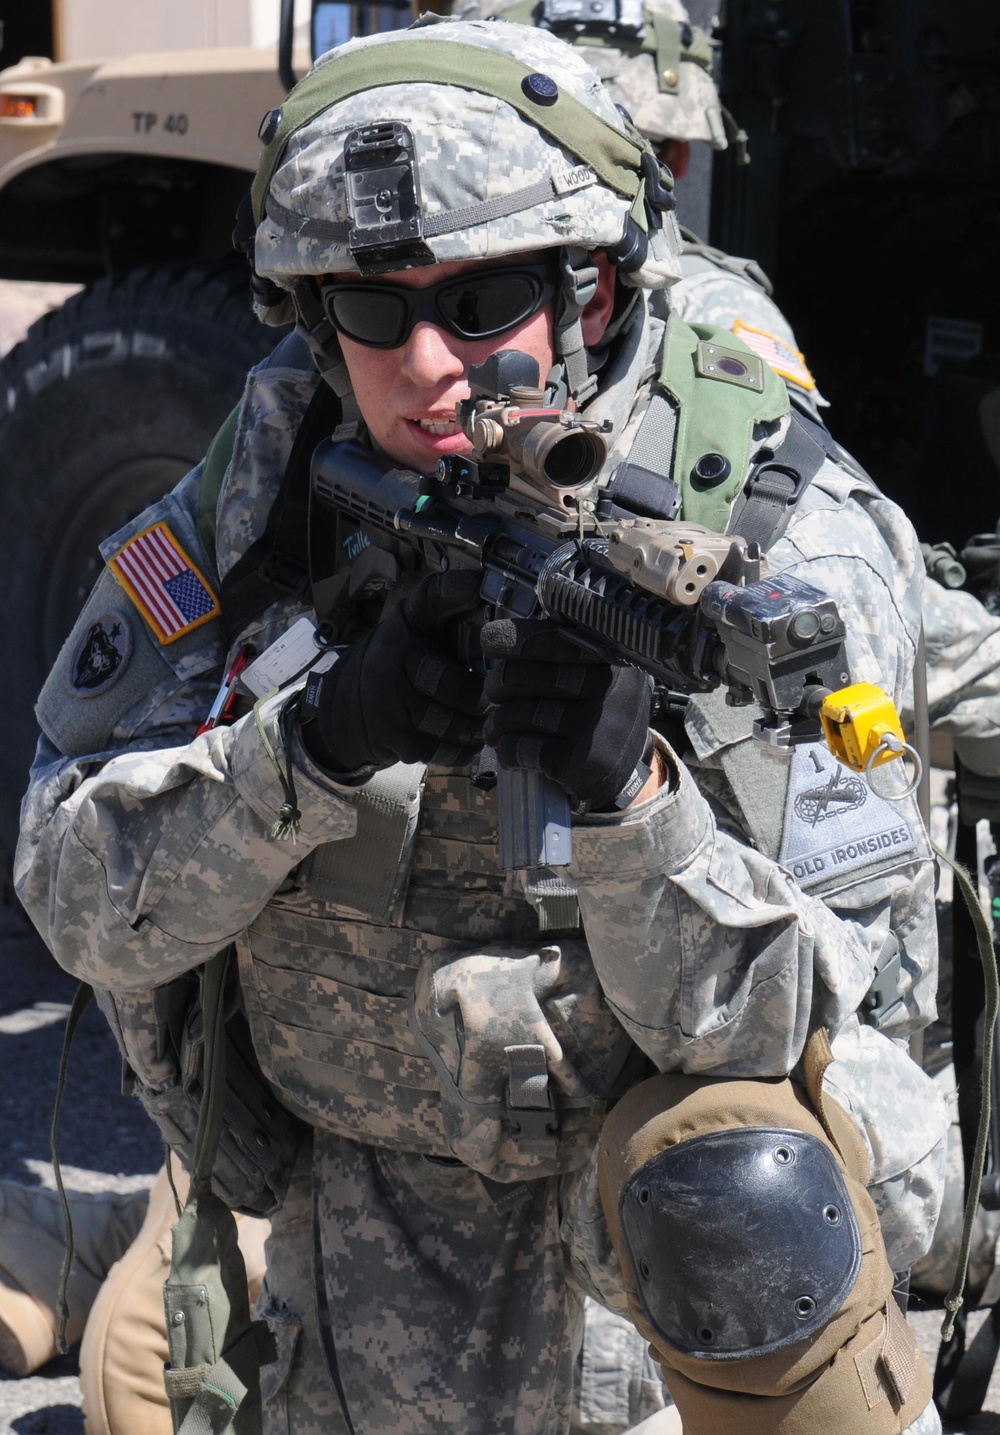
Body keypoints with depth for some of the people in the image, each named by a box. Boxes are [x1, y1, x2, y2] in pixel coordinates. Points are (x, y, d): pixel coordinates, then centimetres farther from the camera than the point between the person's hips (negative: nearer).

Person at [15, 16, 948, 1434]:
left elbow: (773, 1021, -21)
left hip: (661, 1120, -2)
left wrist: (628, 790, -41)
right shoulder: (265, 506, -12)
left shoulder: (792, 543, -19)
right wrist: (320, 742, -34)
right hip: (394, 1197, 3)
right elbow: (89, 908, -16)